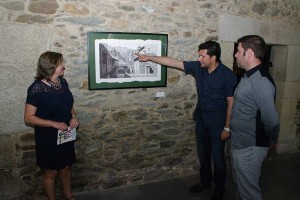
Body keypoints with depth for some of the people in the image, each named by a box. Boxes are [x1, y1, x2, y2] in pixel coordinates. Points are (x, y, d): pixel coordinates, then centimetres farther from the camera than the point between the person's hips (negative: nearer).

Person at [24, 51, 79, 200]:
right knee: (50, 173, 14)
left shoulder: (63, 82, -2)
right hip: (48, 139, -6)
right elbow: (28, 118, -17)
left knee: (66, 168, 22)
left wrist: (73, 117, -7)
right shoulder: (36, 88, -20)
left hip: (66, 136, 6)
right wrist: (55, 124, -24)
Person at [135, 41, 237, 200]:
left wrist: (227, 127, -13)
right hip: (201, 120, 5)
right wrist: (149, 58, -1)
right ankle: (205, 181, 41)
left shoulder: (228, 75, -17)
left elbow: (231, 103, -13)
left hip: (217, 123, -5)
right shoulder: (198, 67, -4)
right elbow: (173, 62, -1)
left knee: (217, 157, 10)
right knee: (203, 154, 19)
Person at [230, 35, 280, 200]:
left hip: (249, 149, -9)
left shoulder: (261, 82, -25)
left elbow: (270, 120, -22)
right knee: (240, 185, 26)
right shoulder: (248, 77, 6)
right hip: (239, 144, 9)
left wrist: (271, 141, -5)